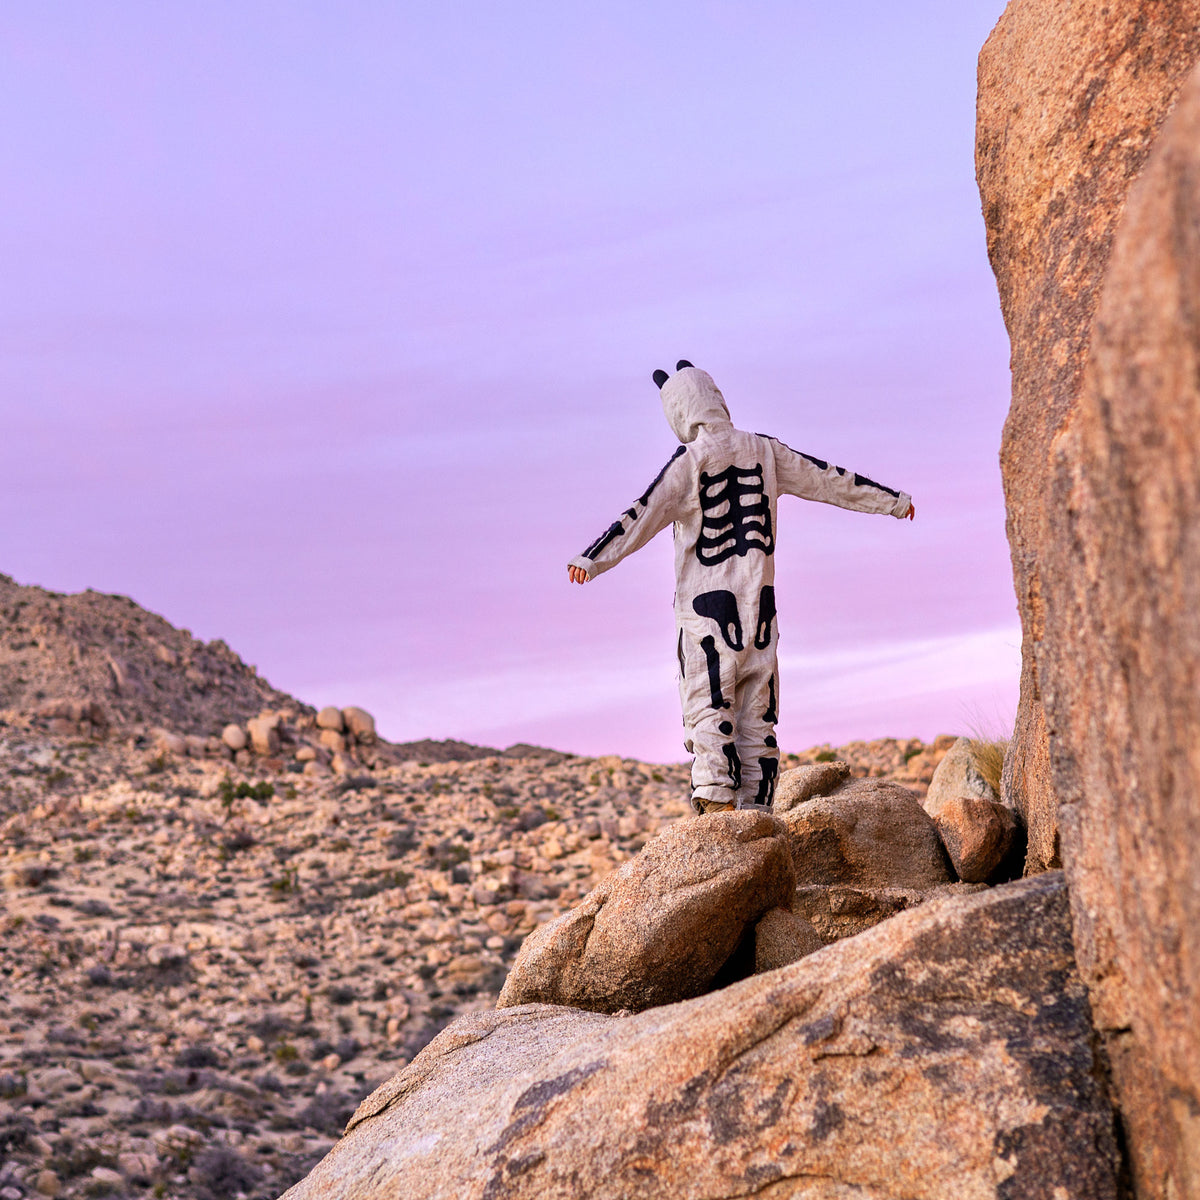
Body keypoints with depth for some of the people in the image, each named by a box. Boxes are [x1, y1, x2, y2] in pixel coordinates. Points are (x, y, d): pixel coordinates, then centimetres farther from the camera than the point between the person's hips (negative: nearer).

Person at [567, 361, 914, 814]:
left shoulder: (690, 460, -8)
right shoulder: (764, 450, 7)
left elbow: (645, 514, -20)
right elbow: (829, 479, 16)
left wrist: (594, 559, -26)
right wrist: (892, 501, 28)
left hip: (706, 606, -5)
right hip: (759, 605, 5)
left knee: (709, 710, -6)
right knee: (758, 716, 10)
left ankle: (716, 802, -17)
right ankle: (757, 809, 11)